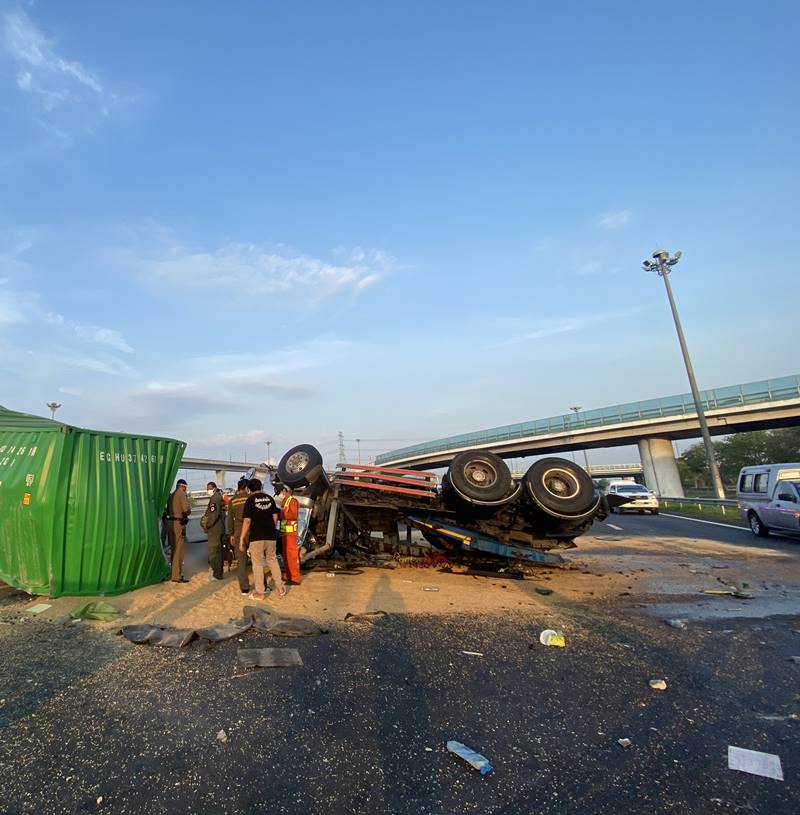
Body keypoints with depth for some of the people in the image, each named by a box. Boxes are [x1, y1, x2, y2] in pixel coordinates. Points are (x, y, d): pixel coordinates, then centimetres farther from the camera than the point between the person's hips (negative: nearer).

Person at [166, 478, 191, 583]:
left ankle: (173, 572, 27)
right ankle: (177, 576, -3)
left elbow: (168, 510, 15)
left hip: (170, 523, 8)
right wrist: (189, 511, 0)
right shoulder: (182, 494, -11)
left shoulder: (171, 495, 13)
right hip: (179, 523, -8)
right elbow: (187, 510, -20)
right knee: (179, 550, -4)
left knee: (173, 549, 17)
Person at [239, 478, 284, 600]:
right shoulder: (270, 498, 6)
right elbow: (275, 517, 8)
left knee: (257, 564, 6)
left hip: (256, 537, -4)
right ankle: (280, 588, 20)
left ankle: (259, 593, 13)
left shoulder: (250, 500, -8)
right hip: (271, 536, 4)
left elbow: (247, 521, -13)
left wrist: (242, 538, -8)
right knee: (273, 560, 17)